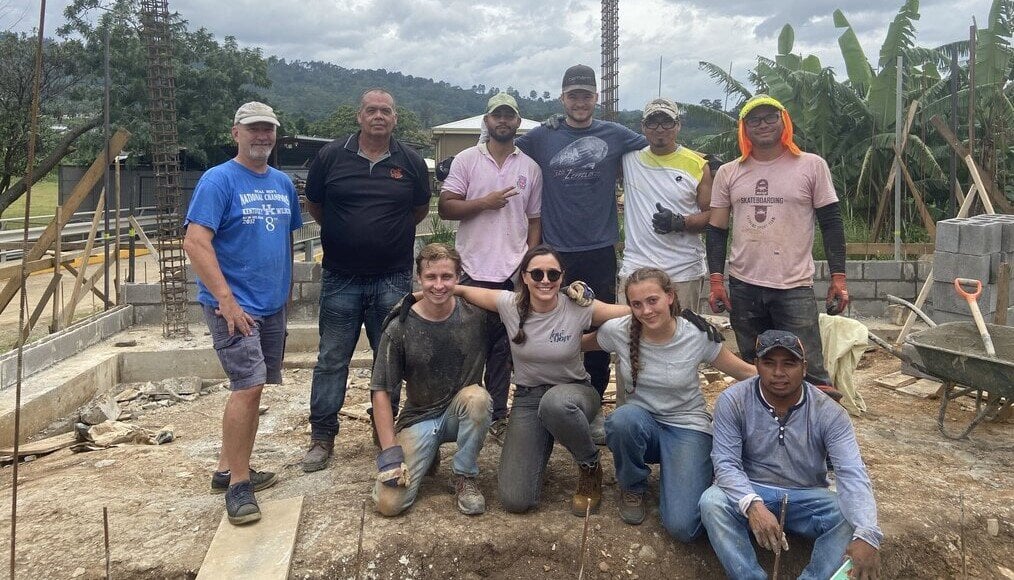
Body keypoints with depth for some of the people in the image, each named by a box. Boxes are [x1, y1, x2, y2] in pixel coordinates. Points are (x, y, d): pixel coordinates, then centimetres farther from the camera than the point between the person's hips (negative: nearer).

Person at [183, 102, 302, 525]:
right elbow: (195, 242, -17)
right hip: (234, 305, -7)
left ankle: (229, 469, 27)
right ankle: (238, 485, -2)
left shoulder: (283, 183, 11)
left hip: (272, 304, 7)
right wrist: (226, 299, -23)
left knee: (252, 388, 13)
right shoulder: (218, 180, -9)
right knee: (249, 386, -14)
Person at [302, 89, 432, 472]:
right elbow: (313, 206, 11)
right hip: (340, 278, -1)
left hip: (393, 278, 1)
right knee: (332, 359, 5)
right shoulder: (331, 156, -1)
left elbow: (420, 210, 15)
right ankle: (322, 436, 16)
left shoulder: (411, 162, 2)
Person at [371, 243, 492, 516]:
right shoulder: (400, 329, -13)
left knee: (476, 396, -35)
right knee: (388, 503, -16)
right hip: (419, 419, 0)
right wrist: (390, 450, -16)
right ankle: (427, 455, 16)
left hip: (462, 412, 1)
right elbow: (381, 391, -9)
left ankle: (465, 476, -9)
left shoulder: (476, 315, -10)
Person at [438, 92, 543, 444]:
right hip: (475, 269, -2)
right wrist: (484, 202, -13)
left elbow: (534, 220, 10)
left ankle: (497, 416, 17)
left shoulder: (530, 167, 9)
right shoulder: (466, 160, 3)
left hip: (515, 271, 2)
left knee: (502, 347, 8)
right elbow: (445, 207, -2)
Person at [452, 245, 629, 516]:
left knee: (555, 402, -43)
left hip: (573, 393, -1)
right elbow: (464, 290, 1)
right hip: (527, 398, 2)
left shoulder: (579, 308, -16)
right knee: (515, 501, -12)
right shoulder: (510, 305, -11)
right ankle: (541, 447, 23)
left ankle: (590, 467, -9)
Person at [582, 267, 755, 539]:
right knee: (624, 419, -37)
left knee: (682, 526, -22)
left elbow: (744, 371, -4)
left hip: (688, 427, -2)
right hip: (640, 423, 2)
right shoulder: (618, 331, -13)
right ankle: (633, 487, -4)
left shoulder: (698, 334, -16)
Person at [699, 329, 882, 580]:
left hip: (807, 498, 1)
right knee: (712, 502, -32)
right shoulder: (733, 401, -13)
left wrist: (866, 535, -40)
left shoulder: (829, 413, -11)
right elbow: (726, 463, -17)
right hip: (750, 493, -1)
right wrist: (752, 504, -39)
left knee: (854, 517, -27)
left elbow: (852, 474, -22)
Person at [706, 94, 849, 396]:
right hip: (743, 287, 3)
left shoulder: (812, 166, 2)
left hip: (795, 287, -3)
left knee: (810, 374, -5)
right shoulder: (728, 173, 8)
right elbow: (717, 229, 9)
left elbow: (831, 223, 3)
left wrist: (838, 277, -3)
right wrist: (716, 280, 2)